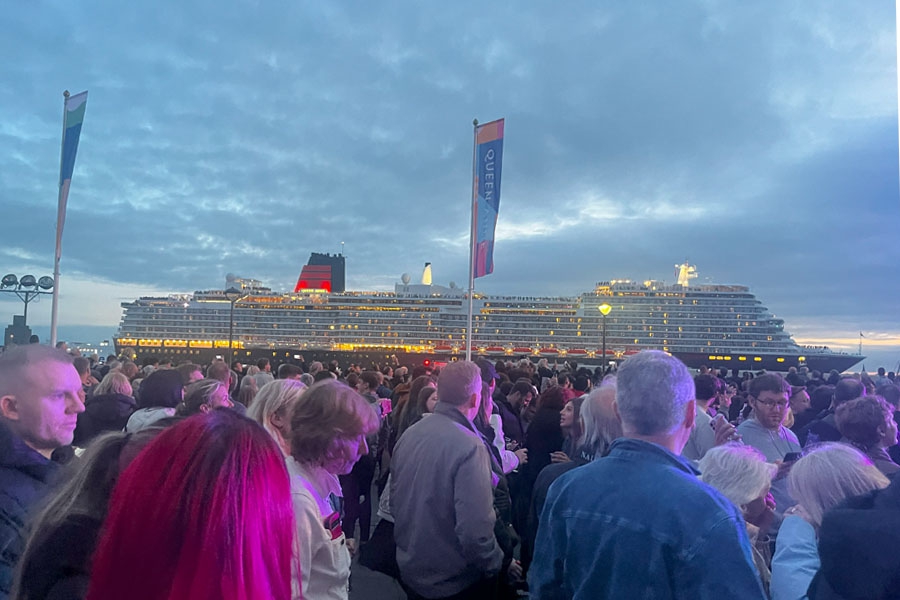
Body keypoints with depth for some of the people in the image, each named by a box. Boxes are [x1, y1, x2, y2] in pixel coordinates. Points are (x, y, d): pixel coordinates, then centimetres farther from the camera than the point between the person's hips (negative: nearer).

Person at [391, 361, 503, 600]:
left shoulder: (409, 434, -4)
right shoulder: (469, 446, -26)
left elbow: (395, 502, 7)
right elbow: (474, 530, -29)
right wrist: (496, 563, -11)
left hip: (411, 570, 6)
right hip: (454, 581, -6)